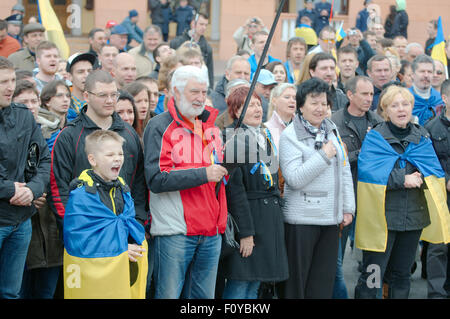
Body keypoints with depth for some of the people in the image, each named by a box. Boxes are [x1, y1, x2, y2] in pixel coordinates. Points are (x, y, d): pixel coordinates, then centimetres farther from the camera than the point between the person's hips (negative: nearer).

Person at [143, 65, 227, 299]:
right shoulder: (160, 127, -4)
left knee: (204, 296, 11)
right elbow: (156, 179, -15)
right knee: (169, 294, -3)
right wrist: (203, 174, -18)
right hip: (175, 232, -6)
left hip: (211, 233, 7)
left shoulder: (211, 127, 17)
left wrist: (224, 172, 7)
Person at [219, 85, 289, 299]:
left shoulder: (266, 136, 13)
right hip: (247, 214, -8)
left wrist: (277, 207, 15)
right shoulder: (233, 140, -12)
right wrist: (245, 231, -19)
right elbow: (234, 188, -16)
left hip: (270, 215, 8)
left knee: (255, 282, 11)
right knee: (239, 282, -6)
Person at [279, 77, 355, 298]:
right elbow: (294, 178, -18)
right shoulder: (290, 135, -8)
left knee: (324, 281, 10)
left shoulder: (332, 130, 12)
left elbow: (345, 171, 16)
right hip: (302, 218, -6)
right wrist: (324, 156, -15)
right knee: (296, 280, 1)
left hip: (331, 218, 6)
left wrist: (348, 208, 12)